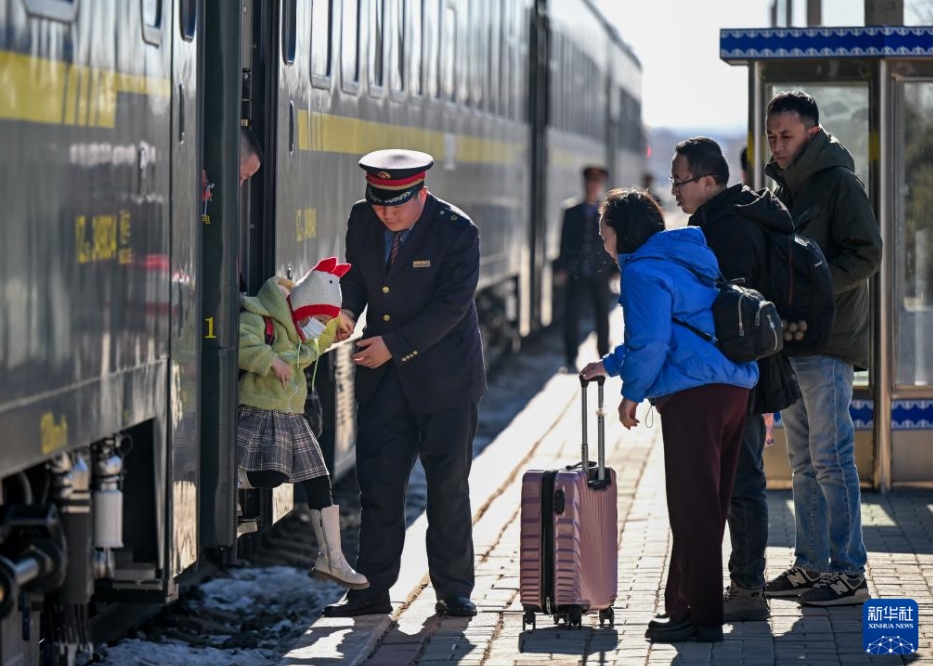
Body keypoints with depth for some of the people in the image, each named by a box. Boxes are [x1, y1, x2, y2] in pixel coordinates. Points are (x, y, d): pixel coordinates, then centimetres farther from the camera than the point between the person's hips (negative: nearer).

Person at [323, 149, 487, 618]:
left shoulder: (456, 231, -16)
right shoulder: (361, 219, -1)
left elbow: (451, 303, -18)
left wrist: (394, 345, -21)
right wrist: (348, 309, -10)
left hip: (443, 376, -4)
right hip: (383, 381, 4)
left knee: (448, 487, 2)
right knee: (378, 484, 3)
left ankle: (453, 591, 11)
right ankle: (372, 589, 8)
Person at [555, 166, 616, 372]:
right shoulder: (572, 213, 6)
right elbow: (565, 242, 6)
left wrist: (616, 269, -1)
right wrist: (562, 269, -1)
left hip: (600, 275, 0)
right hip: (575, 274, 0)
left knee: (602, 317, 7)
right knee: (571, 316, -1)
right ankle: (571, 361, 7)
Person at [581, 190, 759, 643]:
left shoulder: (643, 271, -8)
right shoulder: (682, 259, 23)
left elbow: (650, 343, -16)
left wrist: (632, 393, -2)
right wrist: (611, 365, 34)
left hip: (694, 395, -10)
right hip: (735, 384, 10)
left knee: (693, 508, -5)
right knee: (706, 505, 14)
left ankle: (701, 617, -3)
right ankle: (685, 603, 23)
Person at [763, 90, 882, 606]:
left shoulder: (839, 183, -8)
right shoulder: (783, 187, 18)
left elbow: (865, 256, -15)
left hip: (828, 344, -9)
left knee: (831, 459, -8)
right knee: (804, 463, 11)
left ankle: (848, 572, -5)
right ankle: (811, 566, 17)